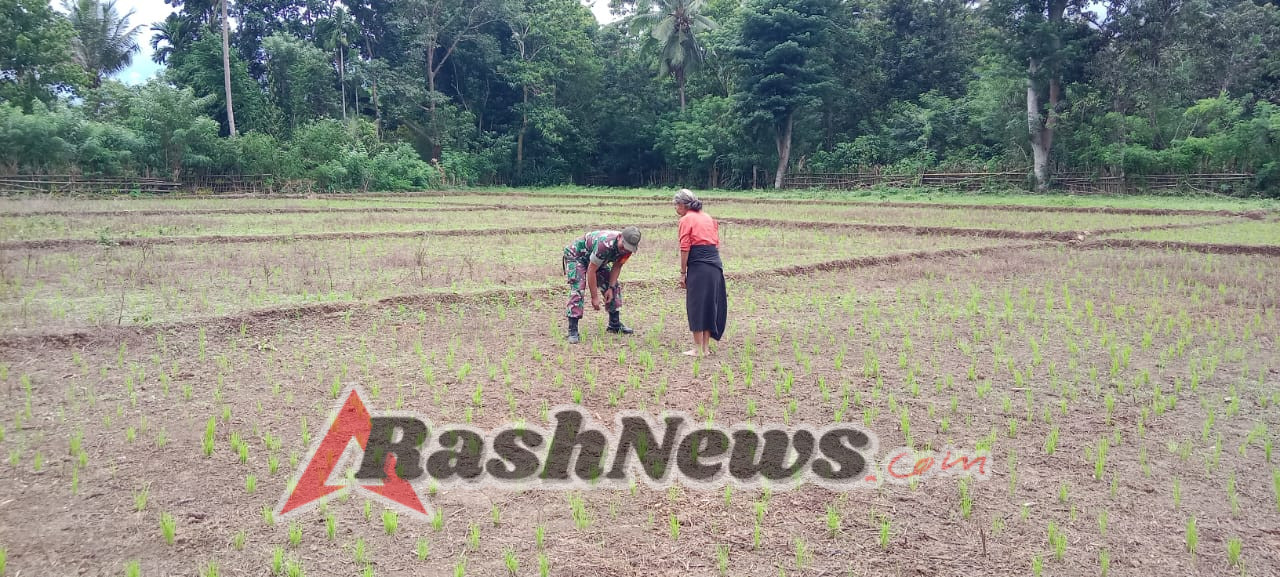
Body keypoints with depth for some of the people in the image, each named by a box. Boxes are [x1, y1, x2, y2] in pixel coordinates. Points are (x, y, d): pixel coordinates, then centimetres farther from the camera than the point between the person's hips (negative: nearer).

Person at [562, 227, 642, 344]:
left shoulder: (628, 247, -19)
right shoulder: (605, 245, -42)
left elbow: (617, 266, -4)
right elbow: (591, 271, -34)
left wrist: (611, 287, -13)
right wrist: (594, 297, -28)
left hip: (597, 260, 8)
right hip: (576, 256, -8)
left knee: (615, 286, 4)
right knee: (578, 290, -23)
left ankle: (615, 324, 16)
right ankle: (572, 331, -22)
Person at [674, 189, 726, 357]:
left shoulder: (686, 219, -1)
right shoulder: (708, 217, 19)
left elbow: (685, 248, -7)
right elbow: (717, 243, 15)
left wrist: (682, 273, -4)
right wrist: (712, 260, 18)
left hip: (698, 266, -7)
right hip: (715, 265, 7)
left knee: (696, 306, 1)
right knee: (710, 305, 12)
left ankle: (698, 348, 4)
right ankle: (706, 347, 17)